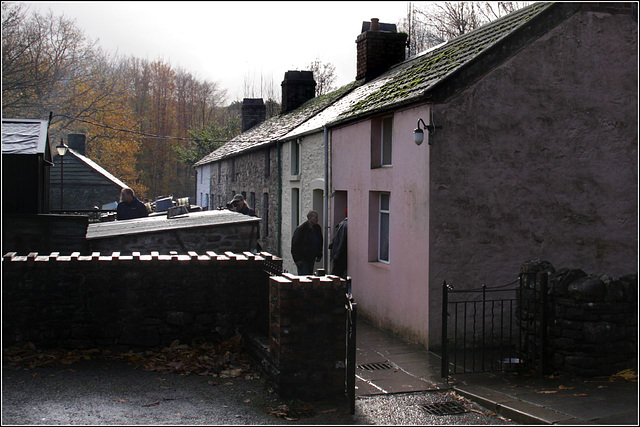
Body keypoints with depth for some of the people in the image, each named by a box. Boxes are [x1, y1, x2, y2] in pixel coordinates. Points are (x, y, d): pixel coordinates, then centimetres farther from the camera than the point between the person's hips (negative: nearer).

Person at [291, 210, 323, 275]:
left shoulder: (317, 228, 7)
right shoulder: (301, 228, -13)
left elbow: (320, 243, 21)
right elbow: (295, 244, -12)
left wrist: (319, 255, 13)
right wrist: (297, 259, -15)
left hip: (312, 258, 7)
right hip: (302, 259, -7)